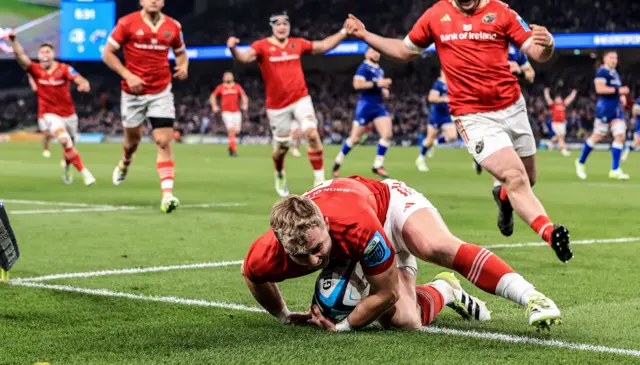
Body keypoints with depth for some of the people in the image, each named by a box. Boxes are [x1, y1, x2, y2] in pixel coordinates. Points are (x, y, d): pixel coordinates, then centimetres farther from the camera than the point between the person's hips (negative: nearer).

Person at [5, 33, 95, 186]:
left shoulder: (64, 69, -11)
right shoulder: (35, 70, -7)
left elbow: (80, 80, -27)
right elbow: (20, 56, -21)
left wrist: (84, 84, -51)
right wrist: (13, 40, -38)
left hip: (68, 114, 2)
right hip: (49, 114, -2)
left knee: (70, 145, 18)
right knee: (65, 140, -26)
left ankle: (67, 167, 50)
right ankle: (84, 172, -24)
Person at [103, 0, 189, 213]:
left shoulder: (173, 26, 2)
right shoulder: (127, 23, -7)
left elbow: (180, 53, 19)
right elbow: (107, 54, -5)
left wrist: (183, 66, -4)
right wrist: (127, 75, -16)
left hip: (161, 93, 1)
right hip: (133, 92, -1)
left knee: (164, 142, -12)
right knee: (133, 139, 15)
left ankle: (167, 195, -17)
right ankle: (125, 165, 51)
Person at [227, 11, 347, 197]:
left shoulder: (297, 44, 4)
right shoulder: (262, 46, -8)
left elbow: (323, 46, 16)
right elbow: (245, 57, -26)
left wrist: (343, 32, 11)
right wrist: (233, 49, -48)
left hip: (300, 99, 2)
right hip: (277, 105, -2)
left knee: (312, 134, -20)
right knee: (281, 147, 9)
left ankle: (319, 178, -9)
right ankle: (280, 175, 42)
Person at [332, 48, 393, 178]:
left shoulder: (380, 70, 17)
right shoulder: (364, 67, -7)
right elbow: (357, 84, -21)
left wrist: (384, 90, 9)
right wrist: (376, 83, -24)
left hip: (379, 106, 7)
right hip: (366, 105, -7)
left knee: (387, 134, -10)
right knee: (355, 138, 0)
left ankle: (378, 165, -2)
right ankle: (338, 162, 19)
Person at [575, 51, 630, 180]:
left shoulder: (615, 74, 19)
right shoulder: (602, 72, -9)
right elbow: (599, 88, -21)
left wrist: (621, 94, 14)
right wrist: (618, 90, -21)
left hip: (617, 108, 8)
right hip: (605, 107, -8)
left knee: (620, 136, -4)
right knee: (597, 136, -1)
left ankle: (615, 170, -4)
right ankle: (581, 163, 18)